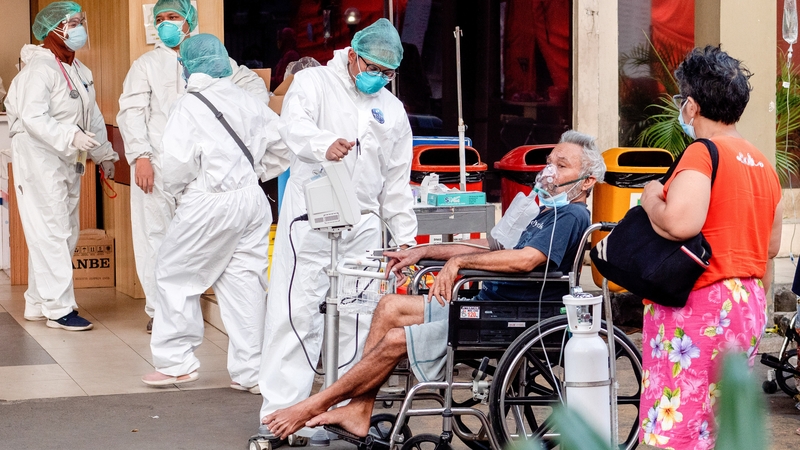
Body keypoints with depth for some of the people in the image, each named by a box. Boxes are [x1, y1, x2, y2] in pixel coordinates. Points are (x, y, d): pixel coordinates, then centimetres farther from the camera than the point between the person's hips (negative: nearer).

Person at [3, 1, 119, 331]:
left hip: (68, 162, 10)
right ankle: (59, 308, -6)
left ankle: (38, 304, 20)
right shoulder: (41, 67, -15)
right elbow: (33, 117, -23)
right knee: (52, 233, -9)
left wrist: (104, 154, 19)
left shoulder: (79, 70, 14)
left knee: (66, 233, 12)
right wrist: (71, 136, -32)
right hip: (40, 158, -10)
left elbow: (92, 115, 21)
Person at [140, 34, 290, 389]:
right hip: (253, 201, 6)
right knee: (245, 281, 9)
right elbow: (283, 146, 12)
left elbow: (179, 162, -18)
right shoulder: (249, 103, 6)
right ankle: (249, 370, 11)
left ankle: (176, 362, 12)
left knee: (175, 275, 10)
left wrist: (174, 190, 2)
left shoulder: (188, 106, -11)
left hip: (210, 205, -6)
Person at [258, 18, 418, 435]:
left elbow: (397, 182, 21)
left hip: (363, 225, 5)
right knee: (296, 313, -9)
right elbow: (295, 124, -18)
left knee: (356, 320, 4)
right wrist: (325, 144, -39)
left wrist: (405, 236, 15)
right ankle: (279, 410, -7)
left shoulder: (392, 110, 18)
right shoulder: (315, 82, 3)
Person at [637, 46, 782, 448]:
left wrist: (651, 201, -10)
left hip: (697, 309, -9)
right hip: (748, 308, 9)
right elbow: (771, 246, 20)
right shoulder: (762, 163, 15)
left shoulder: (702, 153, -12)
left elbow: (680, 223, -27)